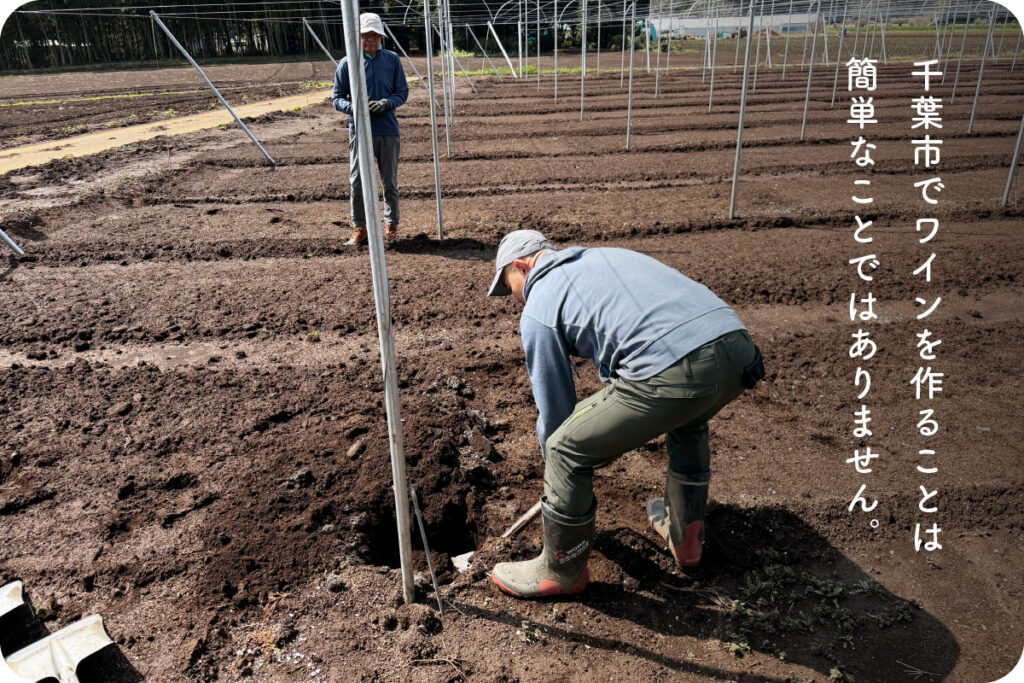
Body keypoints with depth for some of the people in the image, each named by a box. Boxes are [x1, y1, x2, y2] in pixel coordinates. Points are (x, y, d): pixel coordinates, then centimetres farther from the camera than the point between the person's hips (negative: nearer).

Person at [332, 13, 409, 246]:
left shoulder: (392, 60, 7)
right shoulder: (347, 63, 3)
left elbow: (403, 92, 9)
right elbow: (337, 98, 4)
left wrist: (387, 103, -12)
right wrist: (354, 107, -17)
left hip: (388, 130, 1)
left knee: (390, 183, 8)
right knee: (357, 183, -3)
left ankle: (391, 226, 22)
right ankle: (360, 229, 10)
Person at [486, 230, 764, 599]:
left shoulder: (537, 309, 11)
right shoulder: (609, 255, 33)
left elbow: (554, 405, 16)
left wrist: (554, 468, 37)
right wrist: (616, 430, 49)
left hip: (674, 372, -8)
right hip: (739, 347, 8)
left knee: (567, 451, 10)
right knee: (688, 423, 40)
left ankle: (560, 570, 30)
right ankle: (685, 534, 51)